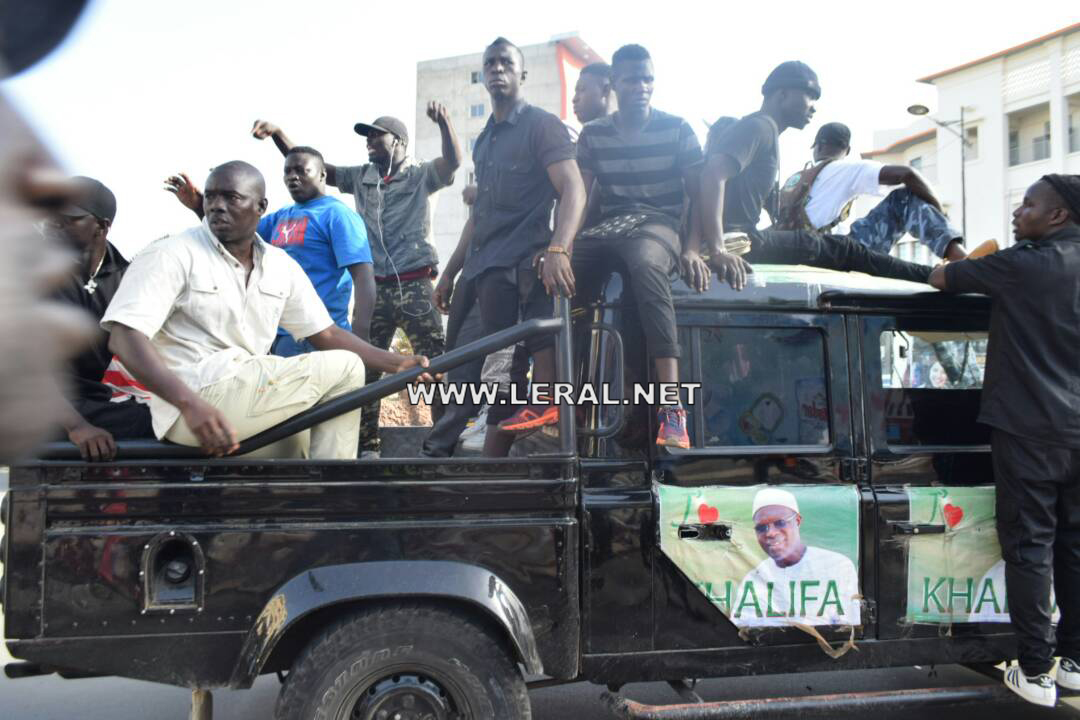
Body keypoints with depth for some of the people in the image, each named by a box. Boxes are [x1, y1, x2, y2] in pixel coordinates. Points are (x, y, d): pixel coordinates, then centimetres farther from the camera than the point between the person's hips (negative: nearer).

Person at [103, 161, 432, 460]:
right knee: (345, 369, -8)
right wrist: (191, 403, -34)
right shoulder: (170, 255, -7)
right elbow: (124, 338, -17)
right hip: (193, 406, -7)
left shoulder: (281, 266, 11)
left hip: (251, 390, 7)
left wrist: (394, 363, -2)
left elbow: (326, 334, 14)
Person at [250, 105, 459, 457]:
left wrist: (444, 122, -36)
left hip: (415, 286, -4)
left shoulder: (420, 175, 1)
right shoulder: (360, 177, 13)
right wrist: (277, 132, 0)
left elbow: (453, 161, -17)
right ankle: (367, 448, 13)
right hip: (375, 289, 4)